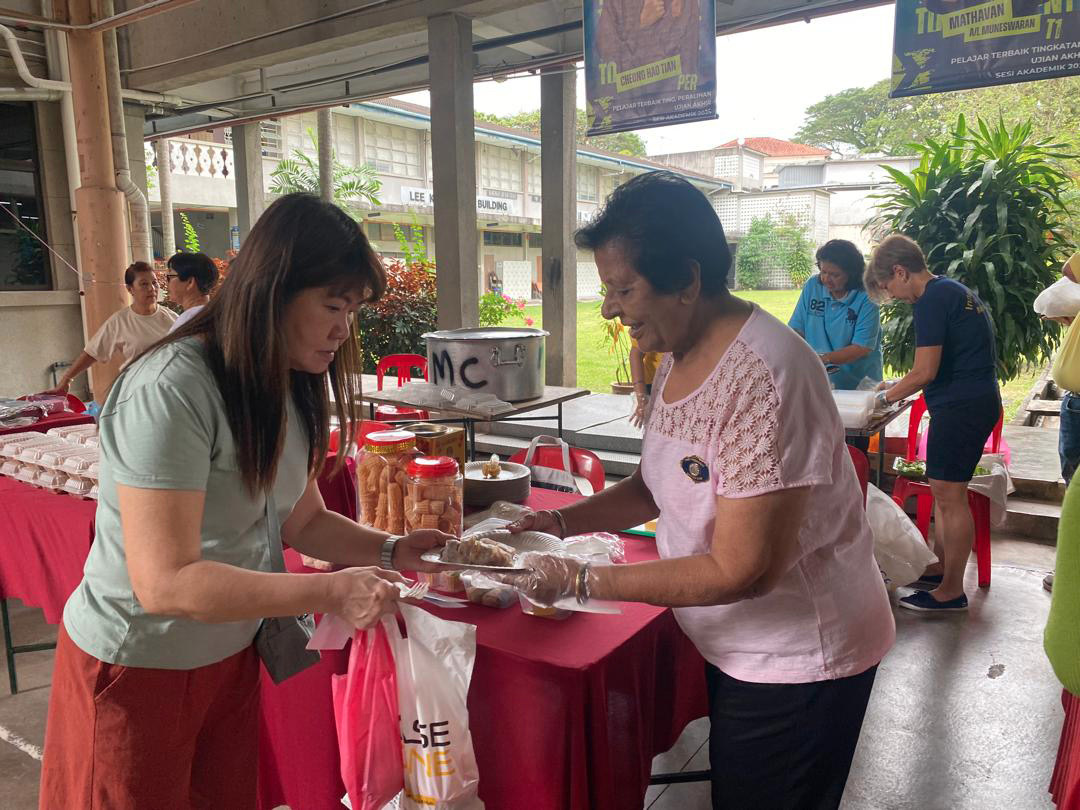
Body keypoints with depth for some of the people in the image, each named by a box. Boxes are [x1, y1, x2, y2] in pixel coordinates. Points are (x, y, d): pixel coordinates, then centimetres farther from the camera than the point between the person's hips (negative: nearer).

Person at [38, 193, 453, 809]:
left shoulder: (289, 388, -1)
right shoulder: (173, 390, -28)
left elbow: (302, 520, 6)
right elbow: (164, 583, -30)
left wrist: (391, 550, -9)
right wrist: (333, 592, -32)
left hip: (231, 653, 7)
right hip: (137, 669, -7)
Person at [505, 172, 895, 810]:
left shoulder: (764, 379, -30)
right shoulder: (679, 357, -2)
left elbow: (741, 571, -28)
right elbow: (657, 485, 8)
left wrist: (581, 580, -25)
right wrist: (559, 522, -6)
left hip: (799, 662, -8)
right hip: (734, 644, 8)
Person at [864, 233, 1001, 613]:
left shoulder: (931, 300, -15)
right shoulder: (954, 290, 17)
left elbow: (925, 371, -18)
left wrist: (886, 396, -4)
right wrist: (899, 385, 19)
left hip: (960, 405, -10)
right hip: (976, 400, 10)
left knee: (949, 495, -4)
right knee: (944, 490, 17)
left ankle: (951, 591, 5)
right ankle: (938, 568, 29)